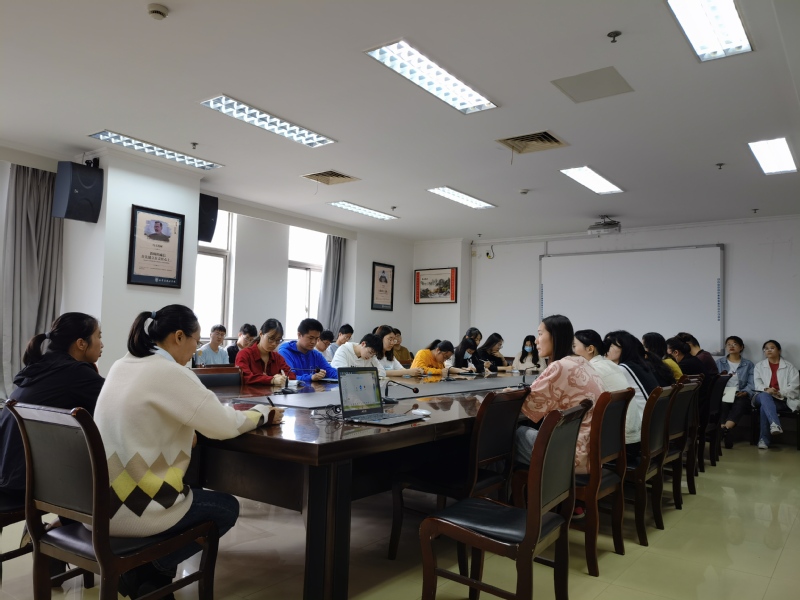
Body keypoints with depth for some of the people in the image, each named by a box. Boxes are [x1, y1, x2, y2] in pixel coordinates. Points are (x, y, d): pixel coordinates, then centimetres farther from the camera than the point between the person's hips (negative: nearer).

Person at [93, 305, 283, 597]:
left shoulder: (121, 366, 7)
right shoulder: (170, 373, -19)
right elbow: (224, 427, -17)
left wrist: (224, 409, 11)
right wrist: (263, 412, 2)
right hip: (128, 507, -9)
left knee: (194, 491, 29)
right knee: (227, 507, 13)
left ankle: (139, 566, 21)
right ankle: (146, 572, 13)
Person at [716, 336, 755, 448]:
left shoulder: (749, 364, 17)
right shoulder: (719, 363, 19)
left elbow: (752, 384, 5)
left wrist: (744, 392, -17)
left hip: (740, 395, 0)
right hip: (723, 394, 1)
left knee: (740, 403, -37)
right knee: (723, 403, -36)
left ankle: (723, 431, -56)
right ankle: (725, 433, -53)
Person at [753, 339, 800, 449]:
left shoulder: (789, 366, 14)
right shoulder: (759, 365, 19)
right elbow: (757, 383, 5)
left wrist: (780, 393, -16)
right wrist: (766, 389, -18)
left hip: (783, 400, -1)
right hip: (763, 397, 1)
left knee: (764, 407, -34)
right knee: (764, 396, -38)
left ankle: (764, 439, -31)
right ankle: (775, 424, -58)